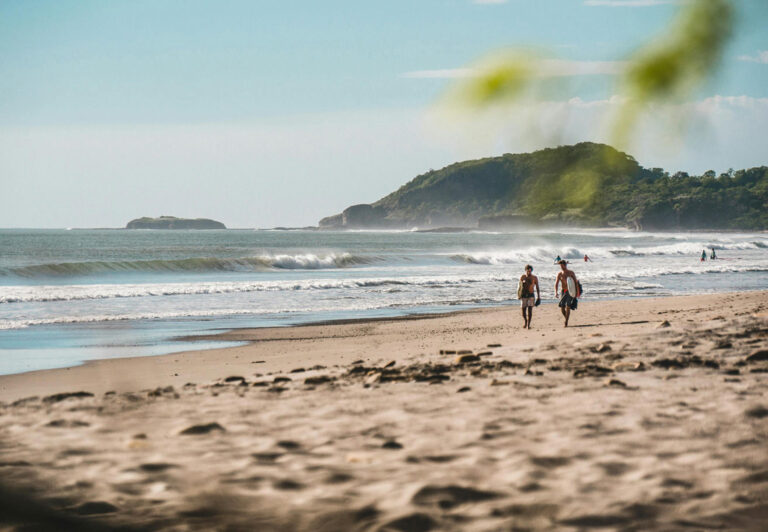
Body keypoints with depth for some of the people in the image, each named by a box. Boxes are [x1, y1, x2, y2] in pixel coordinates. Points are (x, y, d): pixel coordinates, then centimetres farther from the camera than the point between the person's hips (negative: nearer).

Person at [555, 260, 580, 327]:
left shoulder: (571, 273, 1)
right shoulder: (560, 274, 5)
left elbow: (576, 282, 2)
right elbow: (556, 284, -4)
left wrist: (577, 292, -7)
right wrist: (556, 292, -21)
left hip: (570, 292, -3)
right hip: (563, 292, 3)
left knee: (568, 307, -13)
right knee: (562, 308, -1)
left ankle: (566, 322, -13)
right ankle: (566, 318, 25)